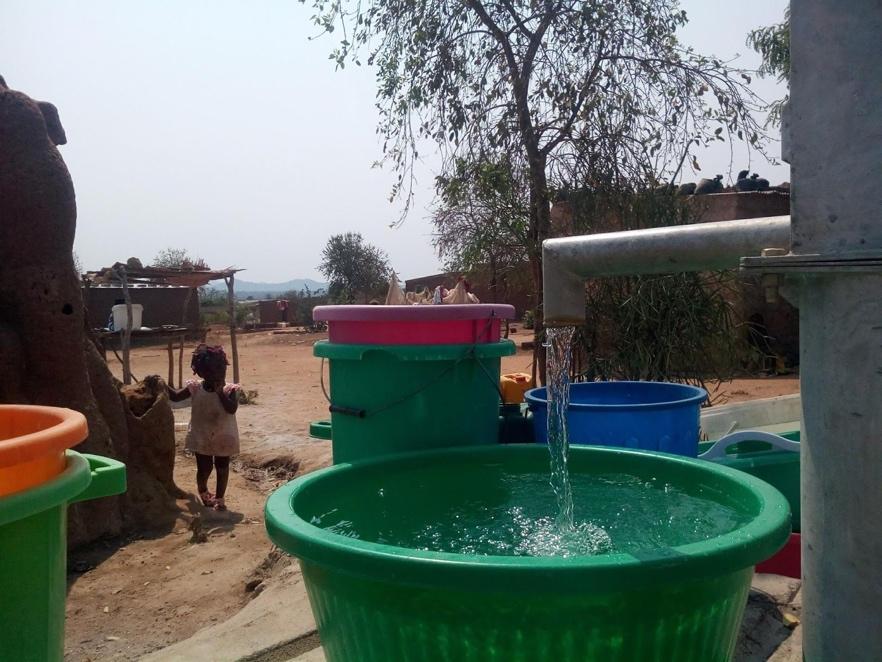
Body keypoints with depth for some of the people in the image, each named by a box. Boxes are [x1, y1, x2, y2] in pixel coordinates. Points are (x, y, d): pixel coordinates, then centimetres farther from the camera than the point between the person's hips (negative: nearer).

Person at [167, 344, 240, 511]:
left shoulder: (230, 389, -14)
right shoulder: (195, 387, -9)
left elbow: (232, 408, -26)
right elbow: (175, 396, -3)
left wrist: (220, 392, -28)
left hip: (223, 438, -1)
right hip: (202, 437, 1)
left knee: (222, 468, 10)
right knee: (204, 468, 9)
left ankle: (219, 497, 28)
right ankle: (203, 492, 40)